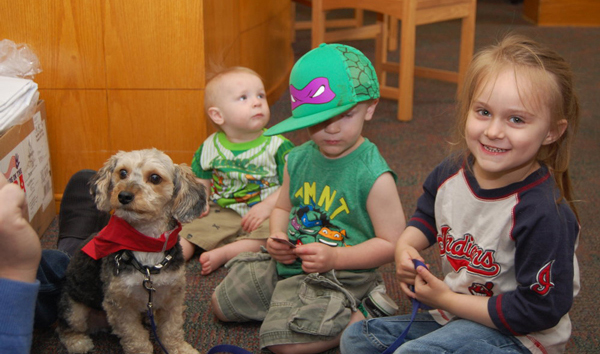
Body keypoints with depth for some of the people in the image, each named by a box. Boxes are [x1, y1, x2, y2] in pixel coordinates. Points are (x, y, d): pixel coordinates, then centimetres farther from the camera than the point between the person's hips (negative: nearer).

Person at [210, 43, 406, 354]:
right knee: (222, 305, 14)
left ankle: (359, 318, -3)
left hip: (340, 275, -7)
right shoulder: (298, 159, 0)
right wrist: (277, 237, -5)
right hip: (286, 264, 8)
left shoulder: (374, 176, -20)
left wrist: (335, 258, -25)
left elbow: (391, 243, -17)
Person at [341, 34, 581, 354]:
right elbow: (427, 215, 16)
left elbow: (540, 310, -23)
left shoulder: (544, 214, -28)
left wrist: (448, 299, -19)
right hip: (453, 315, 7)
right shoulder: (453, 170, -7)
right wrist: (406, 246, -7)